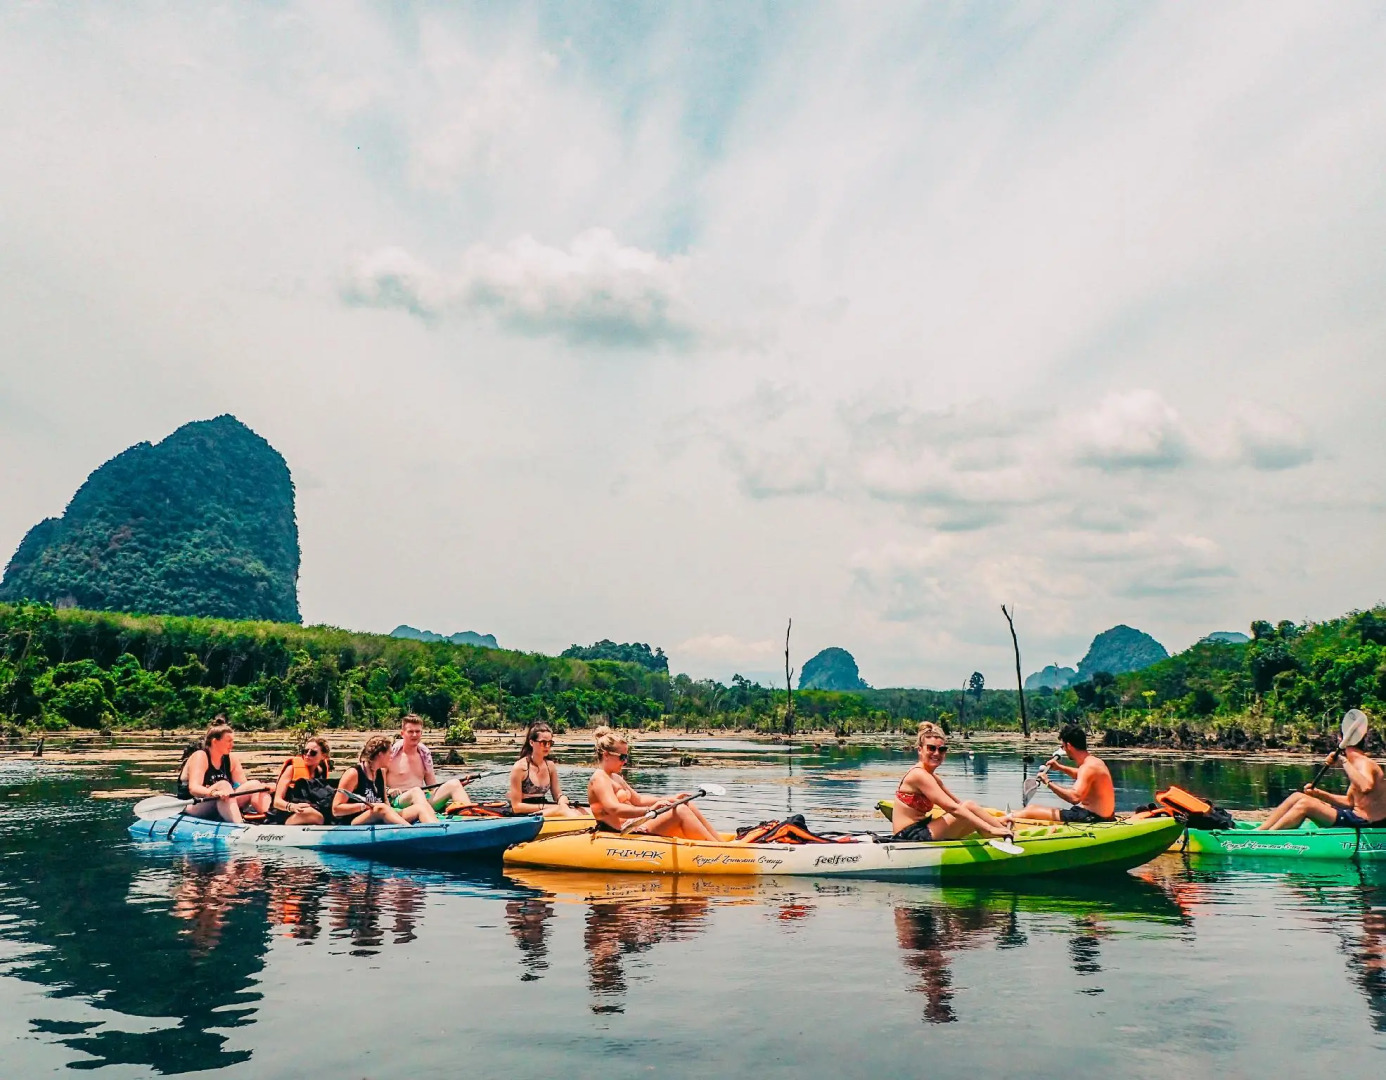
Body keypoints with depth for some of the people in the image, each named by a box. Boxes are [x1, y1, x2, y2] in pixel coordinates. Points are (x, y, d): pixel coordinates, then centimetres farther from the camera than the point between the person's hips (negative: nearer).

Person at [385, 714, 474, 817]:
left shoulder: (425, 754, 17)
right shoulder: (391, 753, 1)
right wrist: (388, 790, -21)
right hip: (397, 800, -5)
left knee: (454, 783, -13)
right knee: (416, 791, -37)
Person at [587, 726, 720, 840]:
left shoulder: (616, 778, 22)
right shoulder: (599, 779, -11)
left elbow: (638, 800, 22)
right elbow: (614, 809, -27)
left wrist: (671, 800, 10)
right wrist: (649, 810, -39)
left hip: (637, 826, 10)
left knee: (688, 806, 1)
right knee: (681, 811, -20)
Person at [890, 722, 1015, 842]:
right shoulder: (919, 775, -14)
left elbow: (960, 803, 17)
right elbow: (953, 808, -22)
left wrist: (994, 820, 9)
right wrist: (990, 828, -24)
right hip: (910, 837, -10)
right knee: (969, 806, -11)